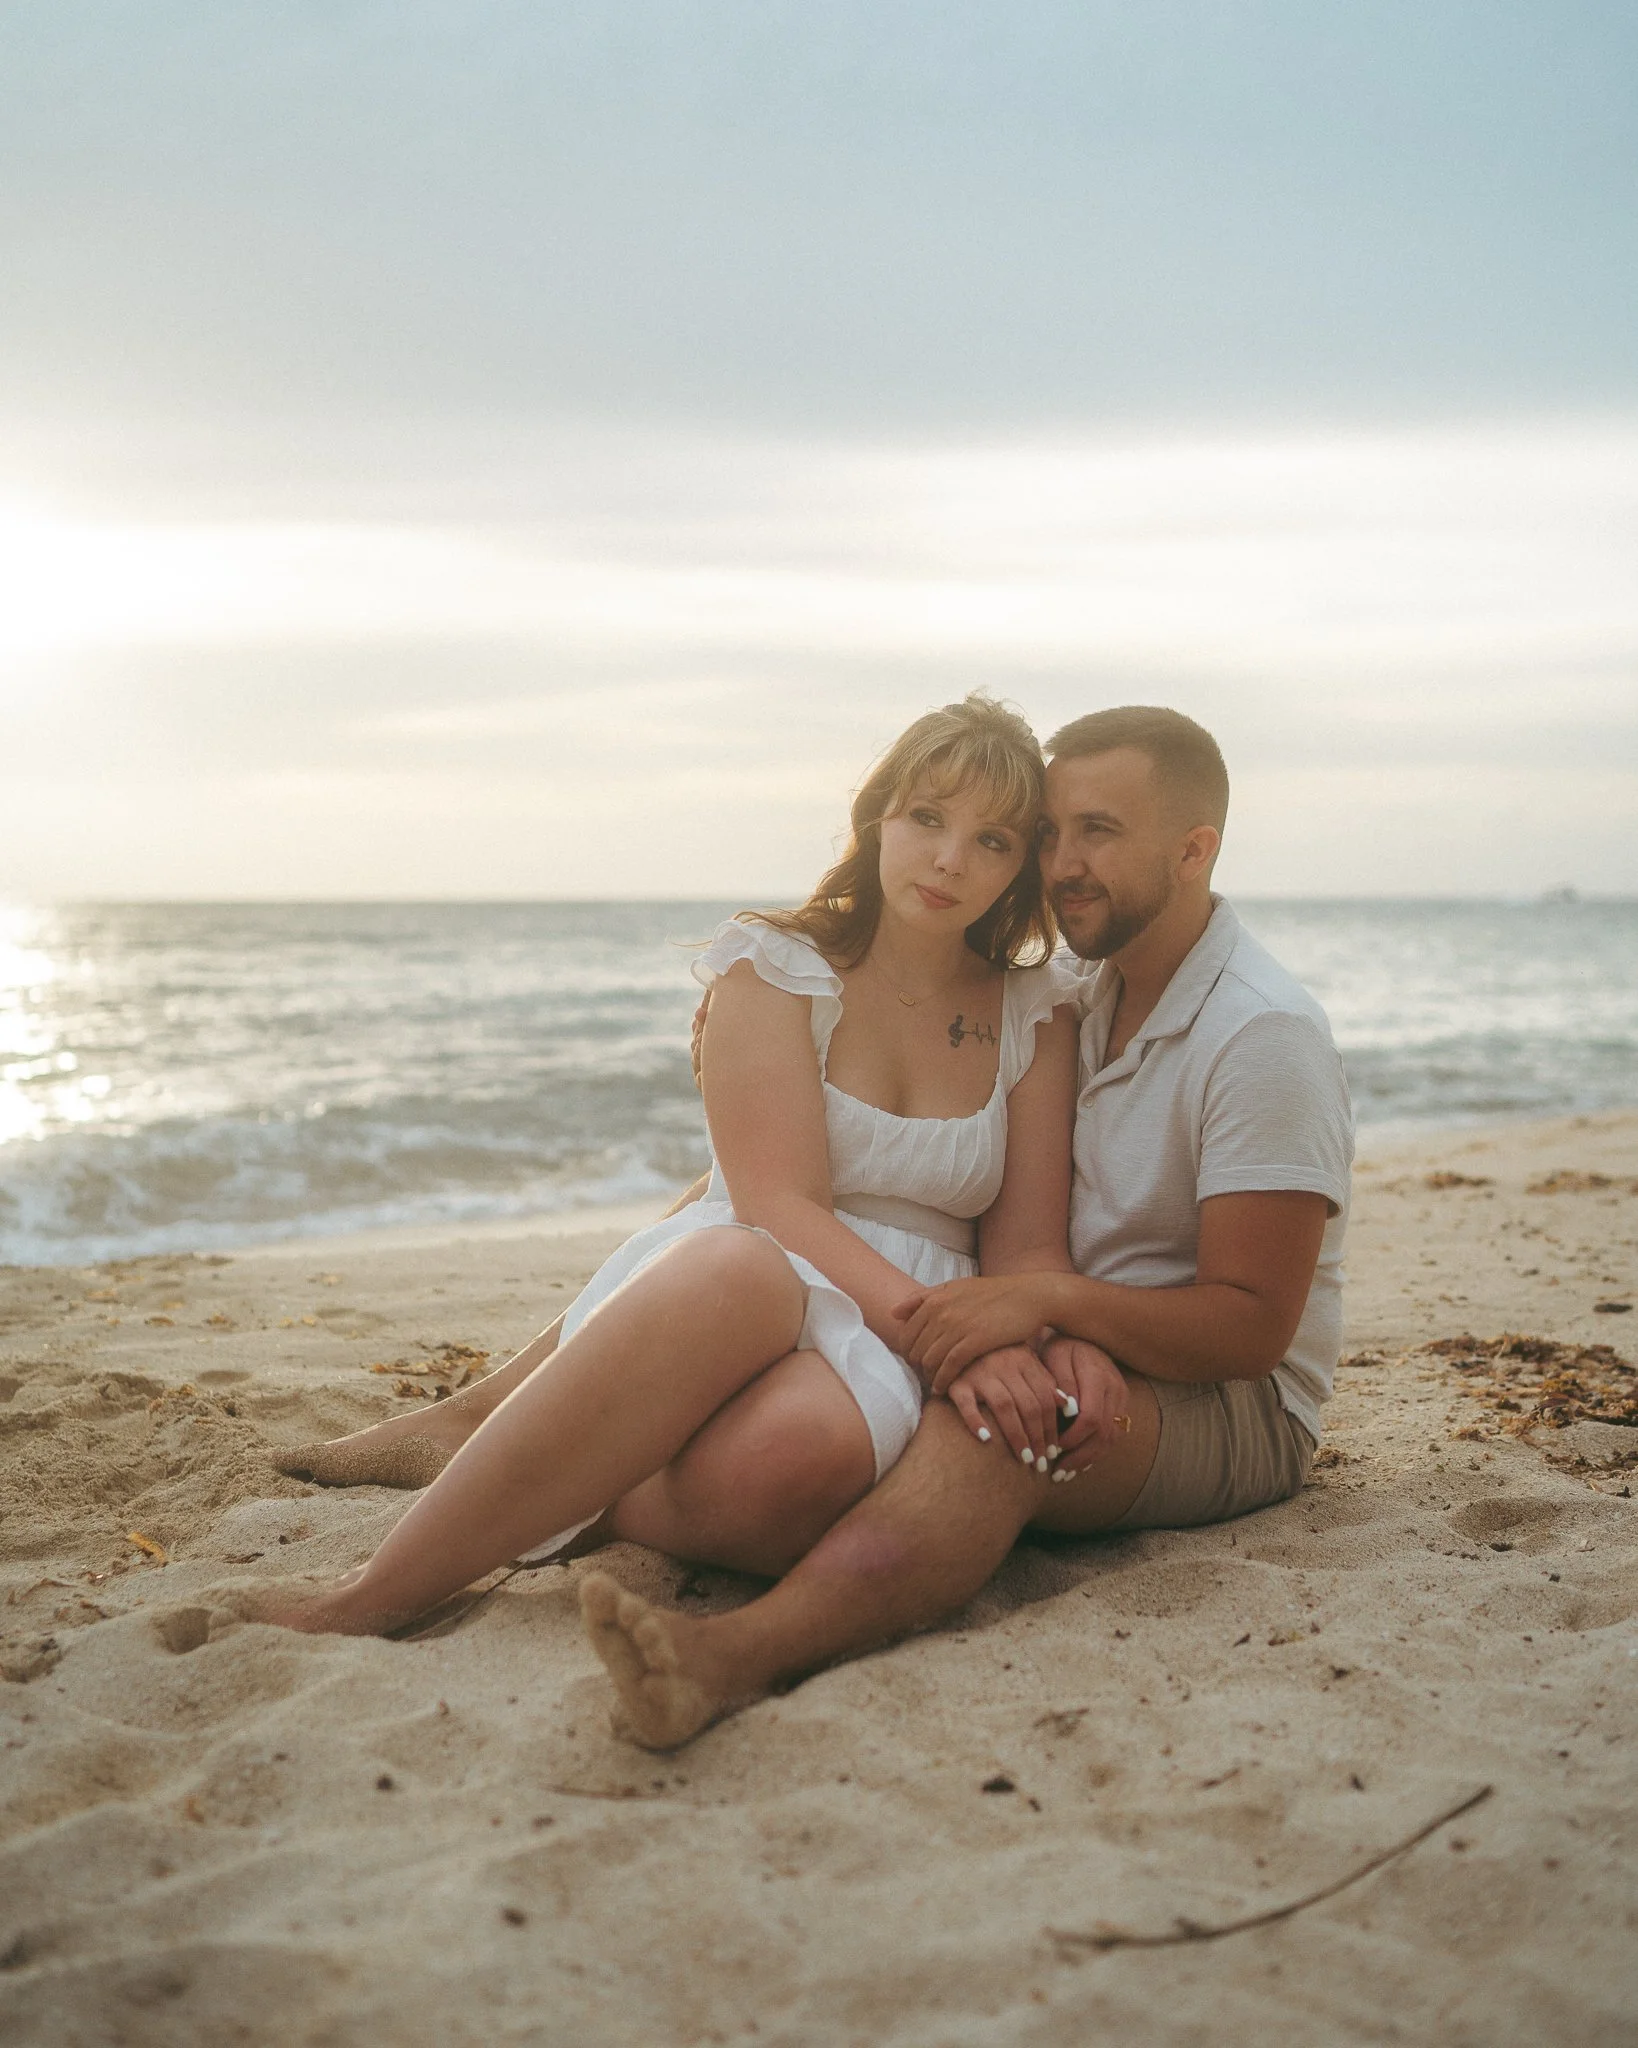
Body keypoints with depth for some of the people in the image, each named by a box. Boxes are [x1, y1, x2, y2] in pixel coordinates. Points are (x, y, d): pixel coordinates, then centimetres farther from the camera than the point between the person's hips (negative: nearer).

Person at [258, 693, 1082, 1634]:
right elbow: (777, 1202, -10)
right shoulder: (779, 965, 2)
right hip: (707, 1287, -1)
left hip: (892, 1348, 1)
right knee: (735, 1268, -43)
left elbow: (1028, 1250, 6)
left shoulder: (1037, 1013, 10)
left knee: (794, 1447, -40)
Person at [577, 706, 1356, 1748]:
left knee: (993, 1419, -38)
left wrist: (1054, 1298, -31)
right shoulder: (1092, 1000, 12)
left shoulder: (1265, 1033, -15)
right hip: (1086, 1358, 9)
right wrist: (1064, 1340, -16)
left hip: (1235, 1404, -9)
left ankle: (740, 1650, -61)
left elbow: (1252, 1328, -18)